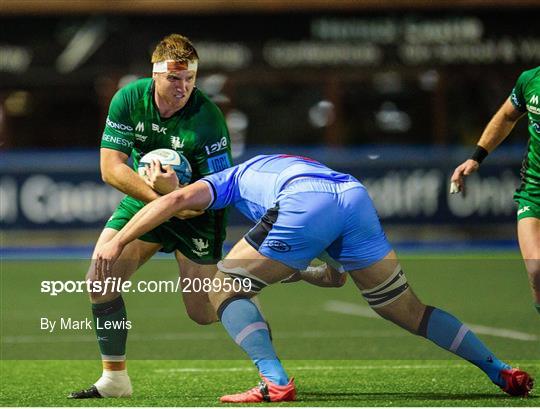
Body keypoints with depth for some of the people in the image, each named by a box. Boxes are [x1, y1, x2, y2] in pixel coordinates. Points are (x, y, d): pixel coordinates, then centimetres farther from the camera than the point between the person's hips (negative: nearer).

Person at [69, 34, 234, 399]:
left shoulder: (207, 119, -26)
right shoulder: (128, 100, -15)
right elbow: (111, 167, -16)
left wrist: (174, 191, -44)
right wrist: (156, 193, -30)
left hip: (195, 214, -4)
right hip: (143, 202, 4)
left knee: (203, 313, -8)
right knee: (101, 279, -12)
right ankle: (115, 379, 1)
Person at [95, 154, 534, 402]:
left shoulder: (231, 179, 31)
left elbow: (177, 199, 13)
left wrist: (117, 242, 14)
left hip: (306, 203, -6)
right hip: (356, 194, 6)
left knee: (225, 288, 8)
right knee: (407, 309, 19)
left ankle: (275, 381, -9)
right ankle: (500, 370, 18)